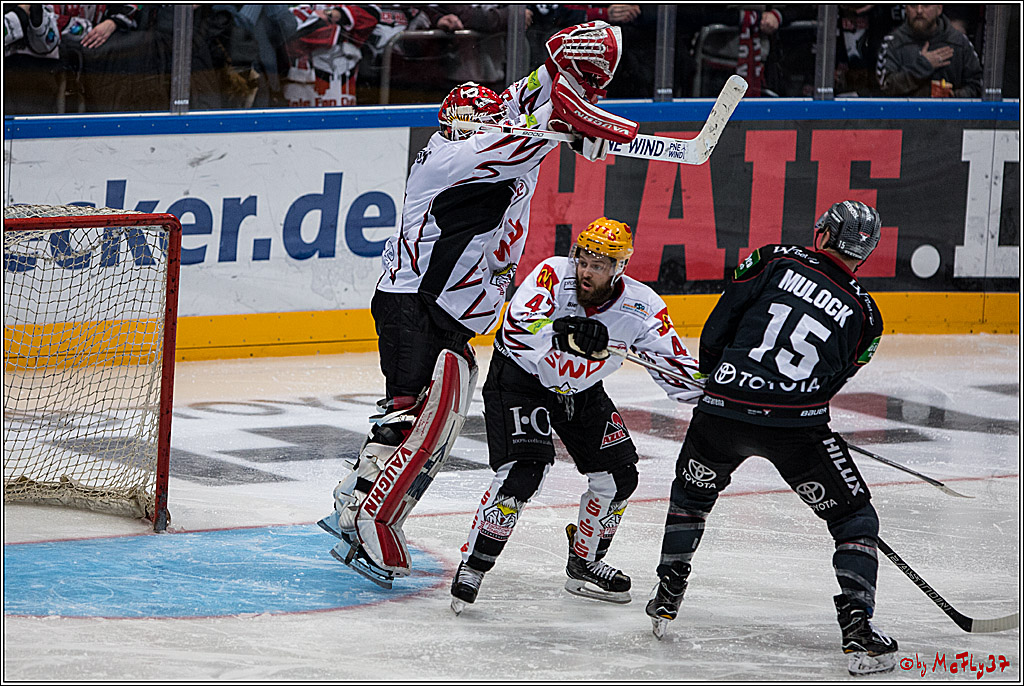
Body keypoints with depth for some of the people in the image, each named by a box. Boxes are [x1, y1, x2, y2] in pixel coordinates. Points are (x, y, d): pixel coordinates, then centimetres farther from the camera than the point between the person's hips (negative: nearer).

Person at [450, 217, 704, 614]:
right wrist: (565, 331, -58)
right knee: (524, 471, -22)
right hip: (519, 377, -5)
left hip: (581, 389, 5)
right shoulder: (553, 275, -27)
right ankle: (473, 564, -11)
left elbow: (679, 375, -15)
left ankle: (584, 563, 21)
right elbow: (517, 328, -42)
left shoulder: (642, 307, -18)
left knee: (619, 473, 0)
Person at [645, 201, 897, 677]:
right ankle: (857, 629, -4)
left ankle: (666, 601, 33)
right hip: (797, 422, -1)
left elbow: (716, 329, 5)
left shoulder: (775, 262, 6)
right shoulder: (863, 315, 10)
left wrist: (711, 372, 24)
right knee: (854, 519, 12)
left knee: (692, 491, 30)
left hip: (724, 408, 1)